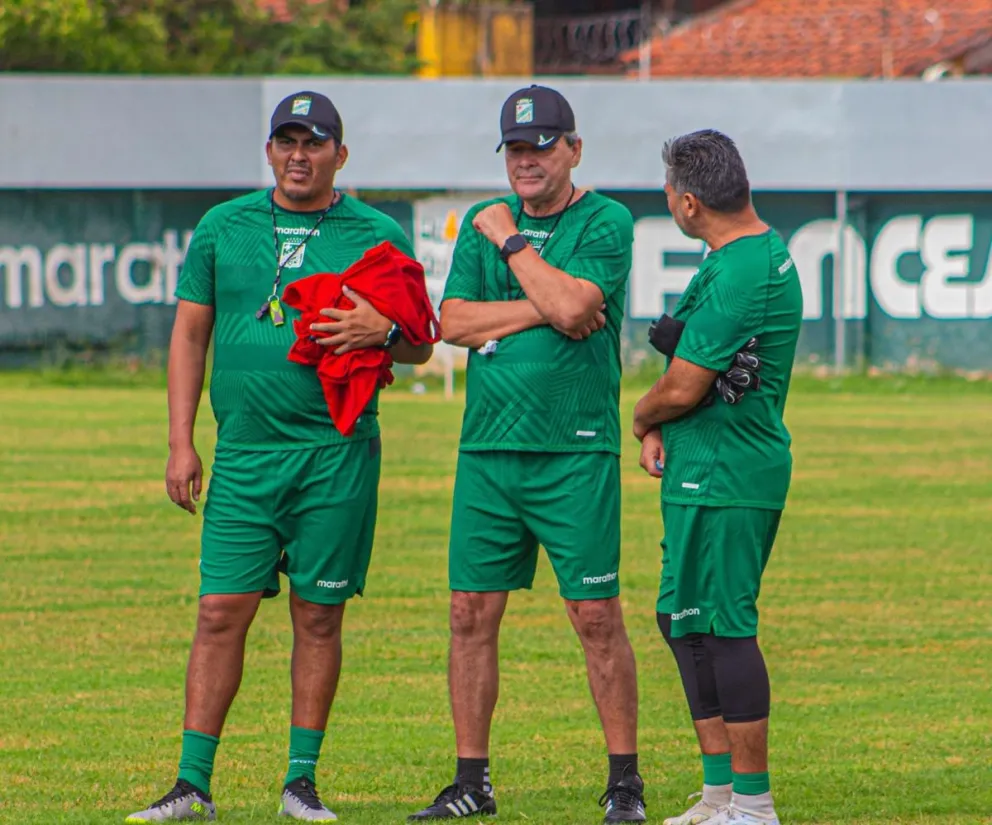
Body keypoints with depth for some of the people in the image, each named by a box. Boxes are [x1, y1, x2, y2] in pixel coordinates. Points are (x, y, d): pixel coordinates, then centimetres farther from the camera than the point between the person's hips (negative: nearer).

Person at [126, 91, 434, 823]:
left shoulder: (377, 236, 5)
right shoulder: (224, 228, 10)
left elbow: (420, 348, 8)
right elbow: (189, 334, 12)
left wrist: (382, 330, -16)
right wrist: (181, 444, 4)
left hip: (336, 454, -1)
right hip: (244, 453, 1)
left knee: (318, 617, 2)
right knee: (221, 611, -3)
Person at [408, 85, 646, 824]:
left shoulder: (606, 223, -1)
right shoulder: (483, 223, 14)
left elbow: (571, 306, -17)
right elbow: (453, 321, 2)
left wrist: (510, 240, -6)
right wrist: (545, 310, -8)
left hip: (576, 451, -5)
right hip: (487, 448, 5)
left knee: (596, 614, -4)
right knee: (472, 613, 4)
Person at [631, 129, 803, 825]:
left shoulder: (737, 277, -22)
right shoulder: (766, 250, 11)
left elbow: (683, 390, -20)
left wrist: (642, 415, 1)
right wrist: (660, 429, 5)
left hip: (724, 480, -11)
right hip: (707, 473, 11)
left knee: (725, 628, -7)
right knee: (683, 618, 17)